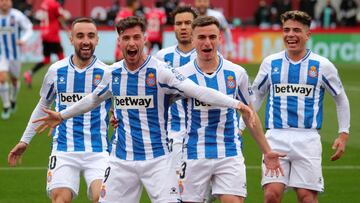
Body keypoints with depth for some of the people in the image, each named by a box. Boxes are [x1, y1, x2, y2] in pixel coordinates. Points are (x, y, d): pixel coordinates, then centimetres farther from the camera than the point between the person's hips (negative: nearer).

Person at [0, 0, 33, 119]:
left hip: (15, 54, 0)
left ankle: (13, 100, 46)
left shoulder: (17, 15, -11)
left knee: (14, 80, 15)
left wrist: (23, 39, -20)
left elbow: (28, 28, -3)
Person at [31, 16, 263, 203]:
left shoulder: (160, 71, -10)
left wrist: (236, 103, -30)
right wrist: (62, 115, 34)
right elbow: (93, 99, 25)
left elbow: (199, 91, -18)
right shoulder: (112, 73, 5)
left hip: (157, 159, -4)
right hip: (122, 160, 4)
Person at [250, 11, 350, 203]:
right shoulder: (270, 63, 6)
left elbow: (341, 99, 13)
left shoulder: (322, 65, 2)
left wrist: (343, 134, 7)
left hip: (307, 138, -1)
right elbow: (254, 97, 18)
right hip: (276, 137, 1)